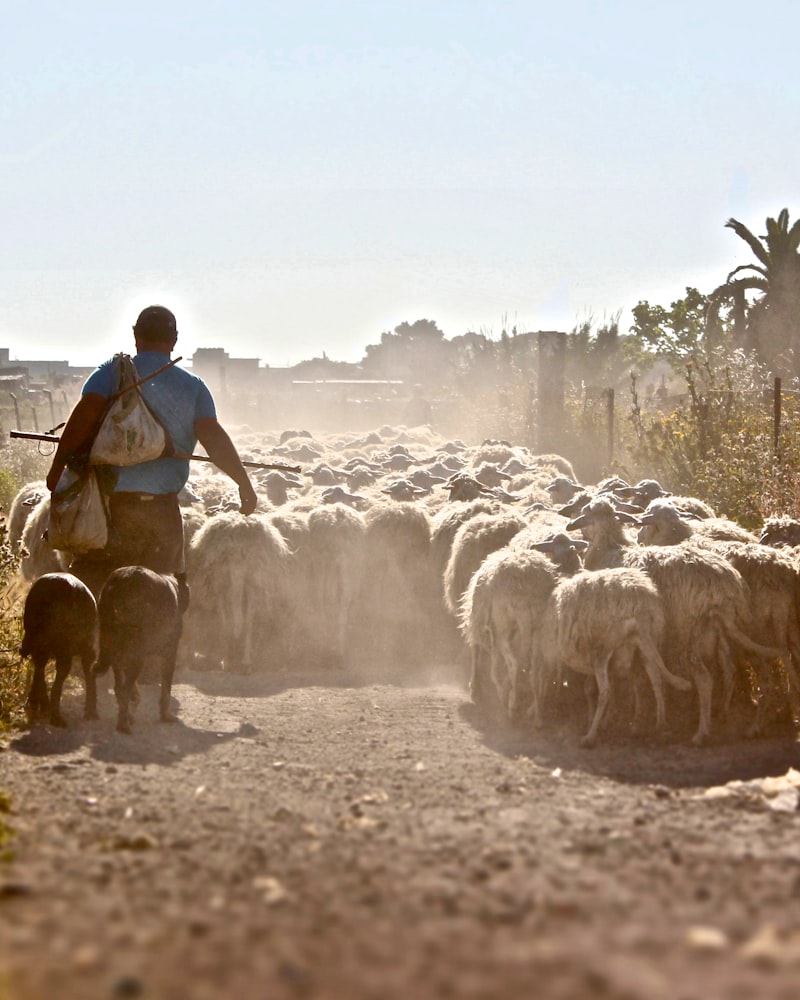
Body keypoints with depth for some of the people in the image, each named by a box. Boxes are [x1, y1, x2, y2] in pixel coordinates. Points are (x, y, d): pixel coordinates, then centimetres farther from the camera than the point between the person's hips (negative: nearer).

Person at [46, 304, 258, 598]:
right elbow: (213, 438, -5)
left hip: (107, 500, -1)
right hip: (162, 506, 1)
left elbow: (84, 417, -13)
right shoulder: (193, 387, 6)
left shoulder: (112, 371, 2)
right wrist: (244, 484, 2)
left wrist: (58, 466, -8)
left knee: (89, 585, 9)